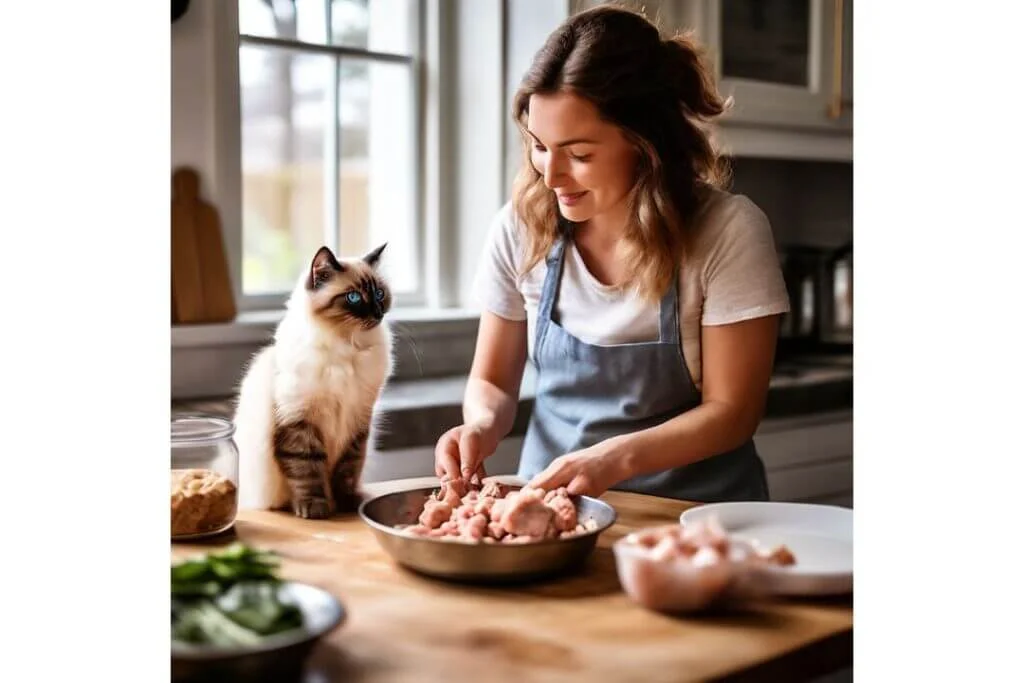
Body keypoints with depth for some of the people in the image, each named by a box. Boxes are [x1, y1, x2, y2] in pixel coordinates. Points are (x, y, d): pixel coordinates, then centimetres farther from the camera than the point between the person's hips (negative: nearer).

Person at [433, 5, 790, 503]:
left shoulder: (727, 233, -12)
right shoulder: (520, 227, -4)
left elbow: (731, 410, -9)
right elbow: (491, 381, 7)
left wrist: (615, 458, -24)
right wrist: (483, 425, -16)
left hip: (689, 498, -2)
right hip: (552, 491, 2)